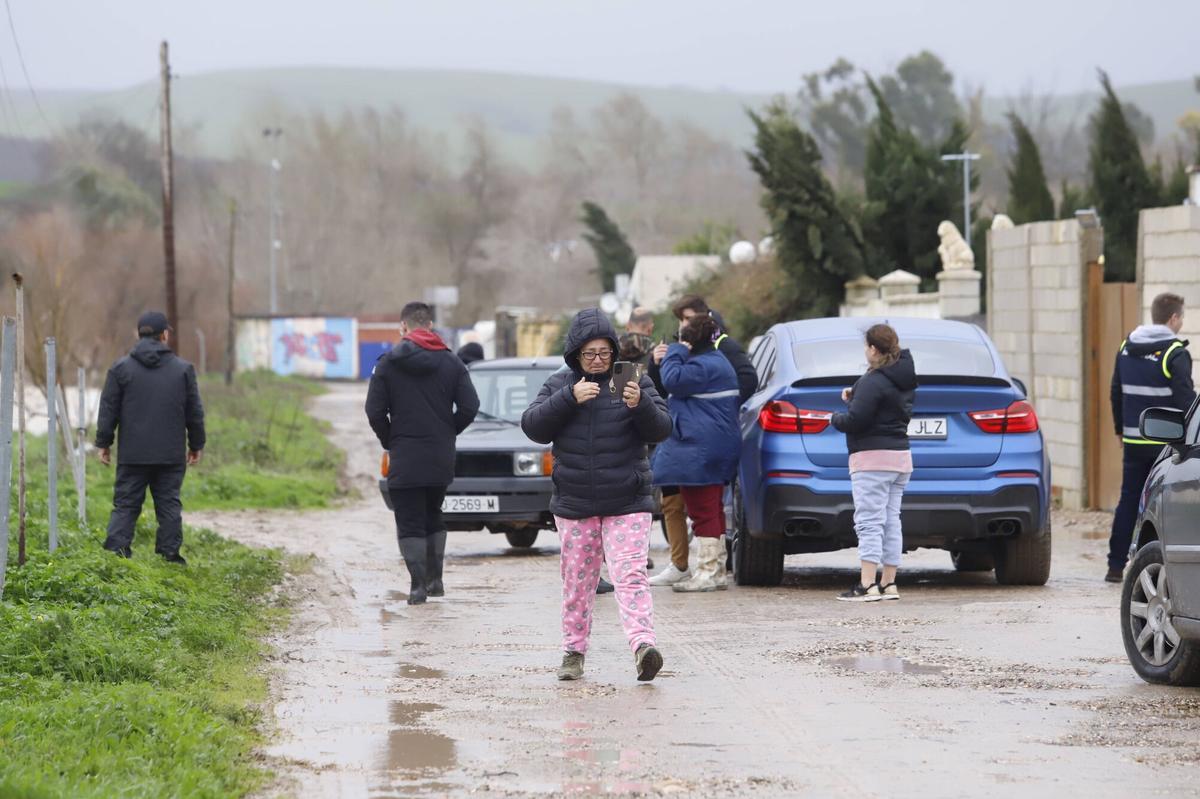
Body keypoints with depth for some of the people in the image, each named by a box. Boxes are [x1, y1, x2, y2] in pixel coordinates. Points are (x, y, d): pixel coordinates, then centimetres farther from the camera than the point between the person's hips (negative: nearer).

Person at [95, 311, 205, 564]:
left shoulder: (121, 368, -1)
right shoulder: (183, 369, 3)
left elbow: (108, 411, 0)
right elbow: (195, 412, 7)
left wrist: (104, 443, 9)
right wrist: (196, 445, 17)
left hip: (132, 455, 0)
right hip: (171, 455, 1)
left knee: (125, 505, 3)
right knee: (169, 505, 7)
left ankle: (116, 551, -7)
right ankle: (170, 555, 5)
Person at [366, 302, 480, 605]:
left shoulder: (388, 362, -6)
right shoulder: (450, 361, 2)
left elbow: (375, 411, -9)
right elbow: (469, 406, -3)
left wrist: (390, 441, 6)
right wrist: (447, 433, 11)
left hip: (405, 457, -3)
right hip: (441, 457, 3)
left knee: (409, 522, 0)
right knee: (433, 517, 19)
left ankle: (418, 584, -8)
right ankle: (435, 579, 17)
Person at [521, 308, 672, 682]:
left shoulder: (635, 381, 1)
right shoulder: (560, 384, 6)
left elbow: (661, 429, -4)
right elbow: (533, 426, -4)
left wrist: (640, 405, -24)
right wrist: (569, 398, -17)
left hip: (627, 504, -2)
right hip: (574, 503, 2)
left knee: (631, 575, -15)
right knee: (577, 582, 9)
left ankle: (644, 645, -28)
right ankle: (574, 652, 19)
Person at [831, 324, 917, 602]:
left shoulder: (873, 382, -16)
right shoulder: (904, 380, 13)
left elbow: (856, 420, -21)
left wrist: (836, 418, -1)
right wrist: (855, 398, 16)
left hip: (873, 457, -9)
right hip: (900, 457, 9)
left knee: (869, 522, -11)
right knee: (891, 521, 11)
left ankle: (867, 585, -17)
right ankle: (888, 584, 12)